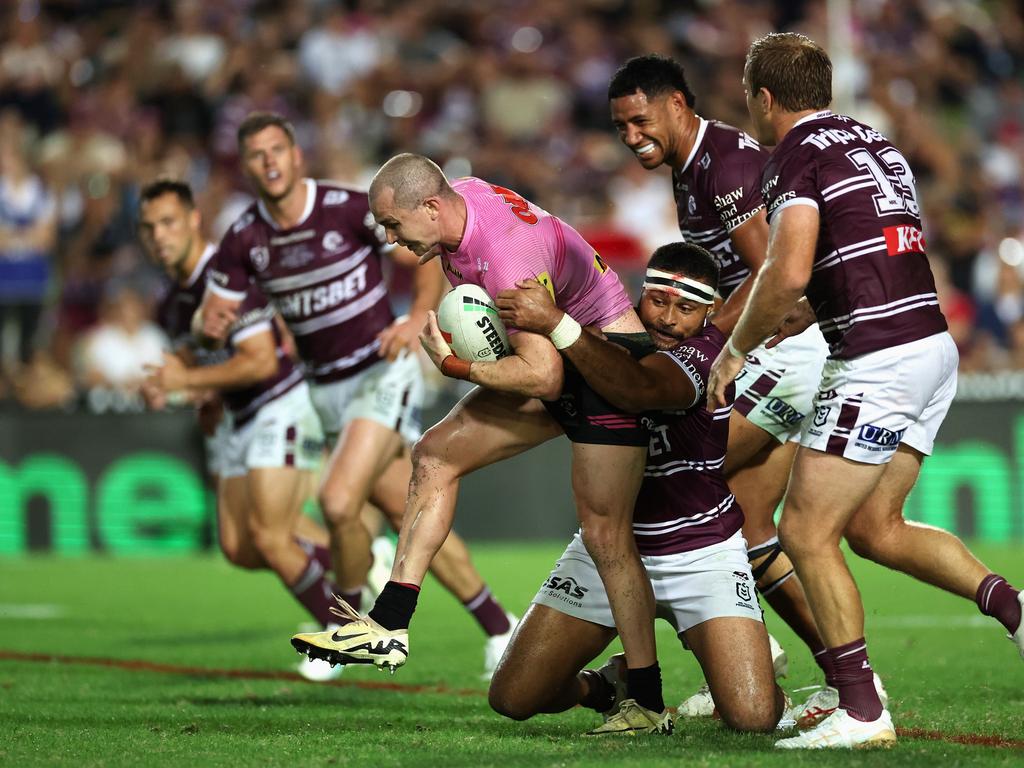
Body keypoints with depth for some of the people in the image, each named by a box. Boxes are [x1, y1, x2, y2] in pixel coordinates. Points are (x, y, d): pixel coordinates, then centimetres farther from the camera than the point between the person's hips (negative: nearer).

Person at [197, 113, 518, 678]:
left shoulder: (350, 208, -14)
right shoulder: (243, 239, -1)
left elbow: (427, 264, -8)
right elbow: (212, 315, 6)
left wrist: (416, 320, -26)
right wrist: (212, 323, -18)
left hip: (382, 373, -5)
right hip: (327, 391, 5)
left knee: (338, 500, -21)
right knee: (408, 516, 7)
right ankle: (498, 629, 21)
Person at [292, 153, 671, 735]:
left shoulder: (510, 256, -32)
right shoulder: (458, 196, -5)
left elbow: (543, 378, -34)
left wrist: (454, 364, -22)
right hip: (554, 354, 10)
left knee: (606, 536, -12)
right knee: (437, 453, 4)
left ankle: (649, 706, -4)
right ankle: (390, 627, 3)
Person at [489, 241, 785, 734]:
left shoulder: (707, 351, -19)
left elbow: (637, 390, -39)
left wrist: (554, 322, -46)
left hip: (702, 551, -4)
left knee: (754, 717, -19)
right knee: (512, 698, -5)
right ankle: (608, 684, 28)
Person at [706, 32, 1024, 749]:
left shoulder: (797, 159, -8)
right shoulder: (875, 143, 19)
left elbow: (787, 273, -21)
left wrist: (737, 348, -5)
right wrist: (792, 320, 31)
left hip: (878, 361, -9)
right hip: (933, 347, 9)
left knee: (807, 533, -2)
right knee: (874, 527, 17)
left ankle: (861, 712, -2)